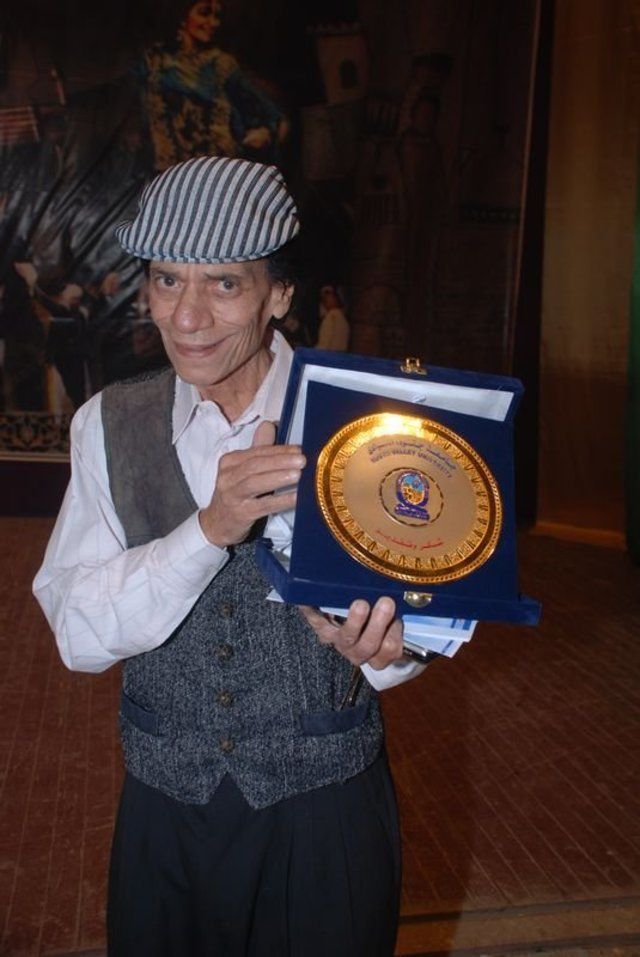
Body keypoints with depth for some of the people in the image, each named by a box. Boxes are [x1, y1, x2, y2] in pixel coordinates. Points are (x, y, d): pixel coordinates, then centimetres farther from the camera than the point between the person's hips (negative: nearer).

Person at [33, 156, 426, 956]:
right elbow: (78, 634, -12)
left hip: (326, 809, -1)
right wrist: (210, 529, -27)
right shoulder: (109, 425, -5)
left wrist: (379, 646, -30)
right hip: (165, 807, 2)